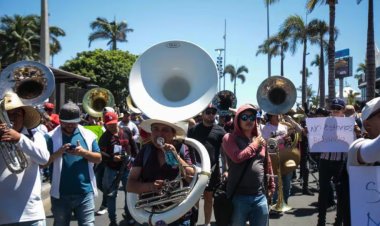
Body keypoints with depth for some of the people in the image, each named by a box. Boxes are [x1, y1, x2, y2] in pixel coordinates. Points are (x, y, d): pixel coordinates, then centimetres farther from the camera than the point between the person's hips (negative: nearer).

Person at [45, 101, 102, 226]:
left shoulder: (88, 135, 4)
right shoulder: (51, 137, -1)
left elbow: (98, 158, 4)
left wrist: (83, 152, -14)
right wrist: (58, 152, -20)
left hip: (85, 192, 0)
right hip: (60, 193, 0)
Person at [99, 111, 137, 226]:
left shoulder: (126, 131, 0)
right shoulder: (104, 137, -10)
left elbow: (133, 146, 11)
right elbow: (101, 154, -21)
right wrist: (112, 158, -38)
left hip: (127, 167, 3)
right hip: (112, 169, -3)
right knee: (111, 194, 3)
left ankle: (129, 215, 33)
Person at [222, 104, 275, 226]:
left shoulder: (260, 140, 12)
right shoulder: (229, 138, -2)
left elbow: (267, 164, 19)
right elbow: (237, 157, -19)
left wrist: (271, 186, 18)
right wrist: (254, 145, -5)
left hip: (260, 196, 4)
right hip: (238, 196, -4)